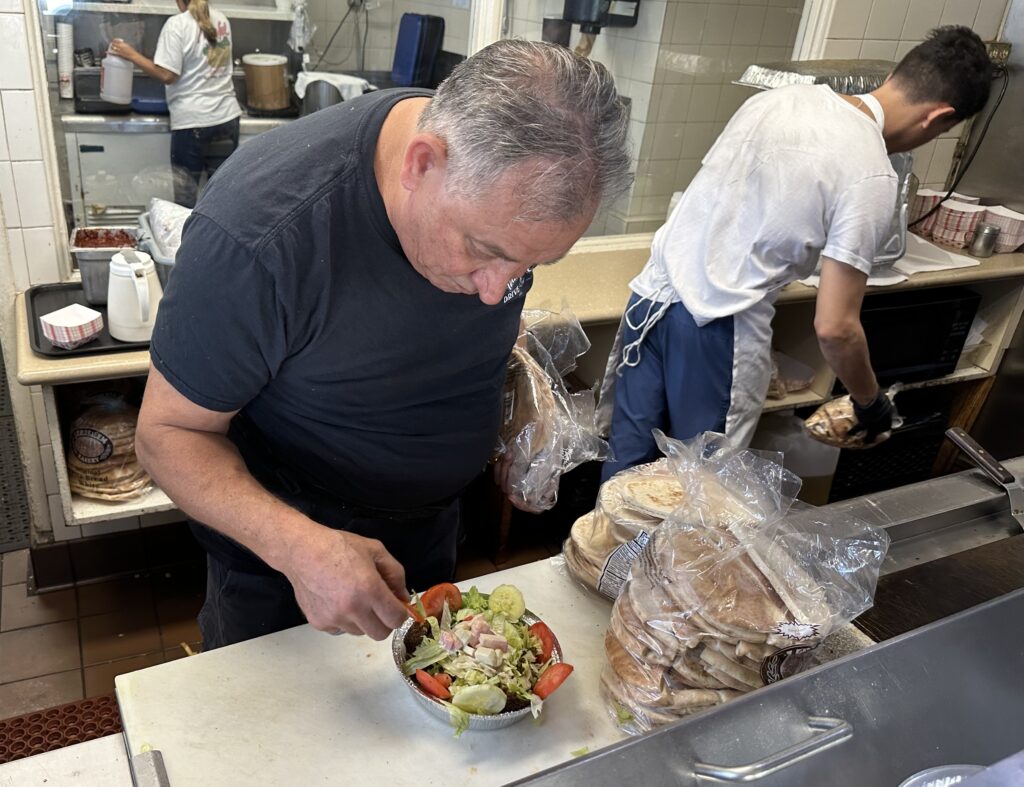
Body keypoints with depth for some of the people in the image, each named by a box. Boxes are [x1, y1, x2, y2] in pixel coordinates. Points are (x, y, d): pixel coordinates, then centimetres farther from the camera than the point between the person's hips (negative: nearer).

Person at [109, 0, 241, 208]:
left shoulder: (177, 24, -10)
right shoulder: (221, 20, 7)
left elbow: (167, 75, -14)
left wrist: (132, 55, -4)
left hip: (192, 120, -5)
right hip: (227, 116, 5)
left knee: (185, 193, 4)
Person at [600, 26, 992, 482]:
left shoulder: (779, 97, 8)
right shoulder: (870, 175, -11)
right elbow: (834, 326, -12)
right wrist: (870, 402, 5)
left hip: (654, 291, 7)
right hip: (717, 329, -6)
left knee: (628, 460, 17)